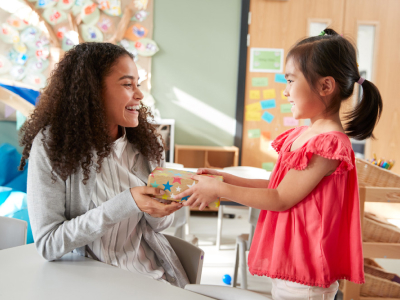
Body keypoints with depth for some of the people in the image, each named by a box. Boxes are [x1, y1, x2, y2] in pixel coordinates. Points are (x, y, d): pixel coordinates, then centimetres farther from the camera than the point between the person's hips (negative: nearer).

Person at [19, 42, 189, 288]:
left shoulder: (147, 141, 2)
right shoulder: (51, 144, -12)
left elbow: (159, 224, 9)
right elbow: (47, 245, -15)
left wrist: (158, 210, -16)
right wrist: (124, 205, -25)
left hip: (155, 275, 4)